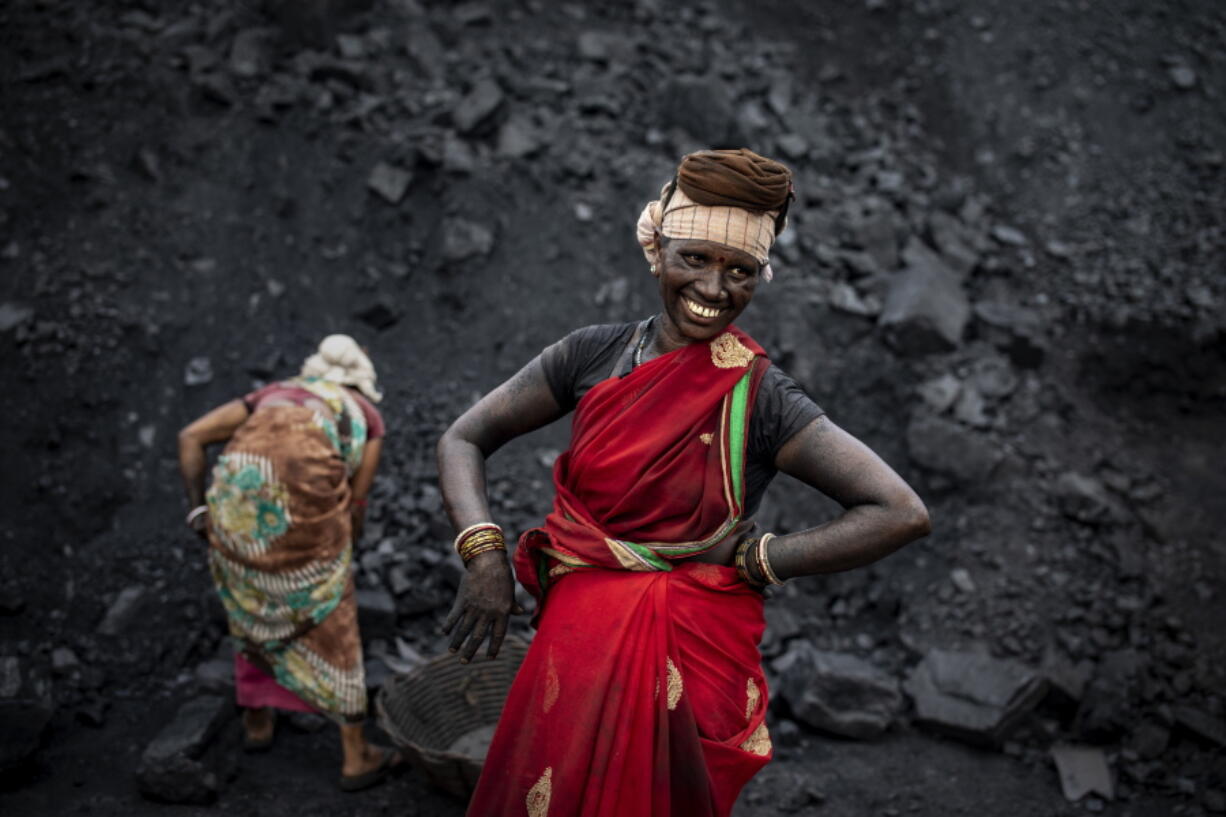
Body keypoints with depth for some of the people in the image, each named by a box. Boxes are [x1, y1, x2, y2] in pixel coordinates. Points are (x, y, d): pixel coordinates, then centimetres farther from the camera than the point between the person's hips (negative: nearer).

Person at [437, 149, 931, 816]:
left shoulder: (760, 398, -11)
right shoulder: (593, 354, -3)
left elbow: (902, 514, -16)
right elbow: (462, 441, 3)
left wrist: (752, 559, -14)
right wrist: (484, 554, -13)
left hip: (693, 664, -2)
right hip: (576, 646, 3)